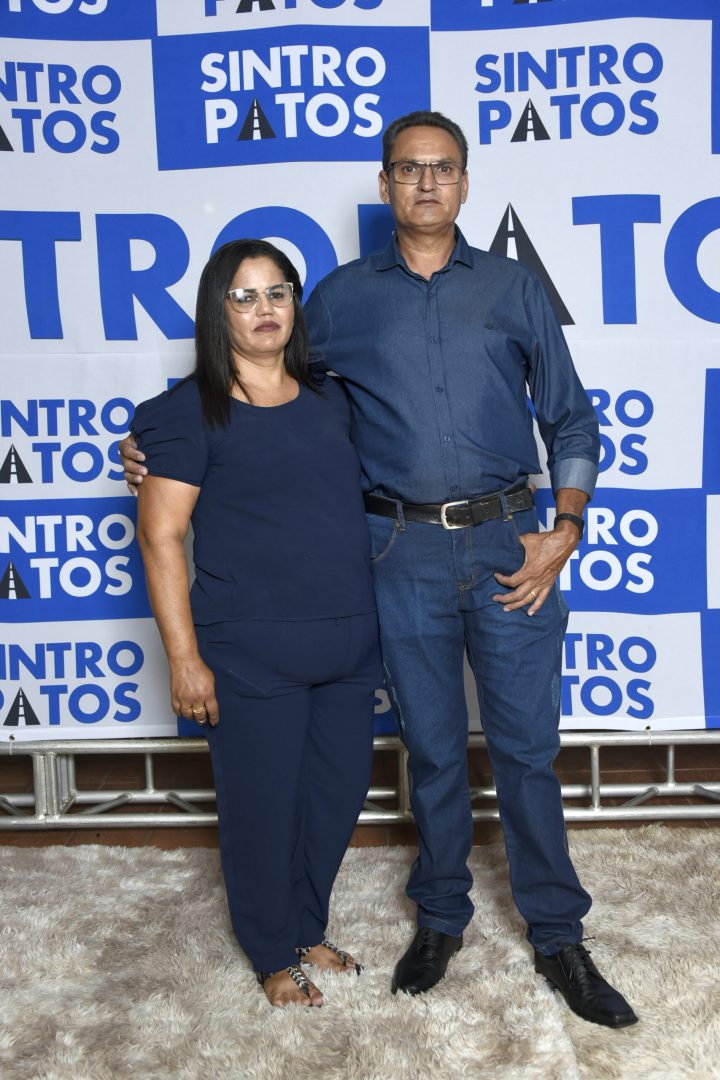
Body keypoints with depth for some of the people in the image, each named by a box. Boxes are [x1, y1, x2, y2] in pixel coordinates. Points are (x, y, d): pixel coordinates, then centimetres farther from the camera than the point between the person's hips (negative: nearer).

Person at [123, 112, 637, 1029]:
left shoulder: (514, 288, 7)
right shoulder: (343, 299, 7)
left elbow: (570, 419, 9)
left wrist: (564, 530, -2)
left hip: (508, 547, 0)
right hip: (404, 555, 0)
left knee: (527, 747, 6)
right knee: (433, 751, 12)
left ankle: (558, 937, 23)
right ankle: (439, 919, 32)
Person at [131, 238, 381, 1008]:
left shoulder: (329, 399, 9)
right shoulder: (189, 413, -7)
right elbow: (160, 537, -9)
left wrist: (380, 620, 15)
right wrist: (184, 657, -13)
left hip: (347, 646, 6)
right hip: (253, 654, -5)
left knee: (339, 792, 15)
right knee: (263, 805, 7)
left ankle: (308, 928, 39)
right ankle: (273, 955, 32)